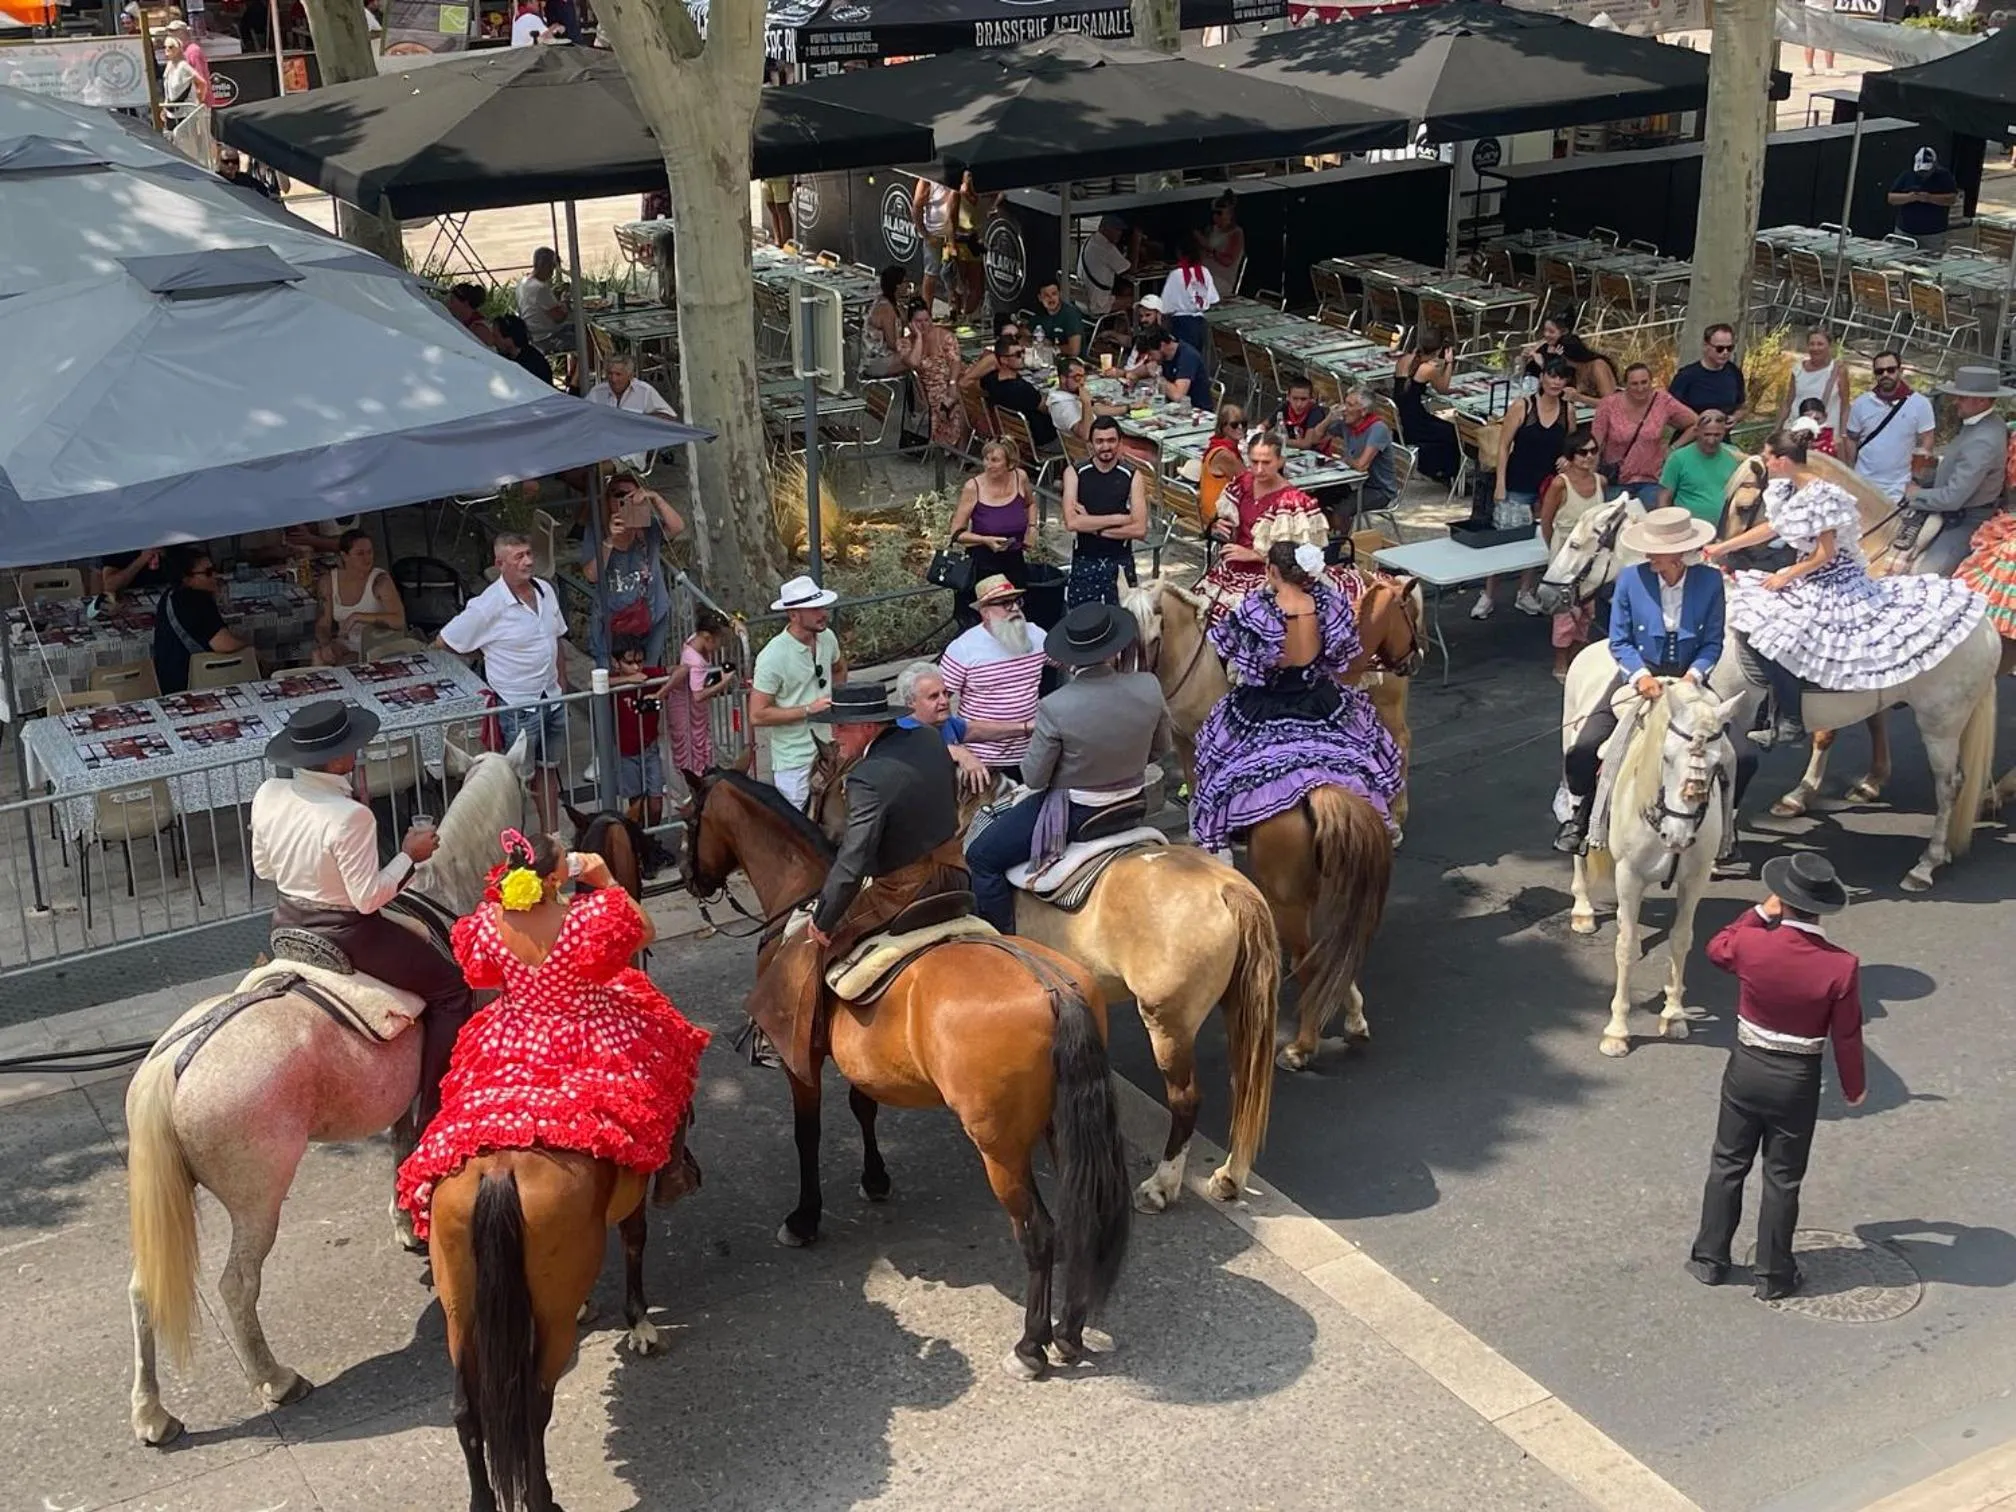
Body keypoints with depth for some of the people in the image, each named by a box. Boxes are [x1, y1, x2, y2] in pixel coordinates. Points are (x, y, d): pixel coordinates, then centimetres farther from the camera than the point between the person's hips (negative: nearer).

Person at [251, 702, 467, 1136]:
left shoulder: (268, 795, -9)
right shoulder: (350, 816, -29)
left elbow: (263, 868, 5)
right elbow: (368, 898, -22)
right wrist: (409, 855, -10)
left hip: (288, 926, 7)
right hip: (345, 935, -7)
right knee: (450, 990, 8)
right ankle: (436, 1120, 8)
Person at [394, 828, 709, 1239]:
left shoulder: (488, 922, -17)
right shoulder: (587, 918, -30)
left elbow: (481, 973, 4)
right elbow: (646, 931, -13)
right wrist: (607, 882, -11)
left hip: (511, 1047, 3)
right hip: (592, 1047, -3)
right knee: (667, 1046, 22)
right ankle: (672, 1169, 30)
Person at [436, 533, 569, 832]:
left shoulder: (545, 590, 2)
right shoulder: (487, 606, -18)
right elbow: (443, 644, -11)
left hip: (552, 700, 7)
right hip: (518, 708, -6)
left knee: (548, 770, 18)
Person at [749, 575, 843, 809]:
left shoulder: (827, 638, -1)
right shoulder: (773, 656, -20)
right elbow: (757, 715, -20)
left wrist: (832, 698, 5)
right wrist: (808, 710, -20)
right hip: (794, 758, -6)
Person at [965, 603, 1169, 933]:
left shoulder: (1054, 709, -29)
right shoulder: (1149, 688, -17)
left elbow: (1034, 778, -16)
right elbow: (1159, 747, 2)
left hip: (1070, 812, -6)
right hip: (1130, 805, 6)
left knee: (981, 858, 10)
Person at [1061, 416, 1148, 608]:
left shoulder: (1132, 475, -2)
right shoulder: (1074, 473, -2)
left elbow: (1139, 529, -11)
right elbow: (1071, 522, -15)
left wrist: (1091, 524, -13)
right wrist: (1119, 519, -14)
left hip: (1120, 561, 0)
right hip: (1084, 561, 0)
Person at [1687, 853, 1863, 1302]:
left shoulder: (1750, 944, -18)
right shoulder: (1841, 967, -21)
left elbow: (1717, 948, 8)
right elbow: (1846, 1037, -10)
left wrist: (1760, 912, 7)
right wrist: (1854, 1088, 5)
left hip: (1746, 1069, 1)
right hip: (1798, 1081, -1)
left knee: (1728, 1165, 17)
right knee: (1783, 1178, 13)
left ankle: (1710, 1259, 26)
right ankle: (1772, 1275, 24)